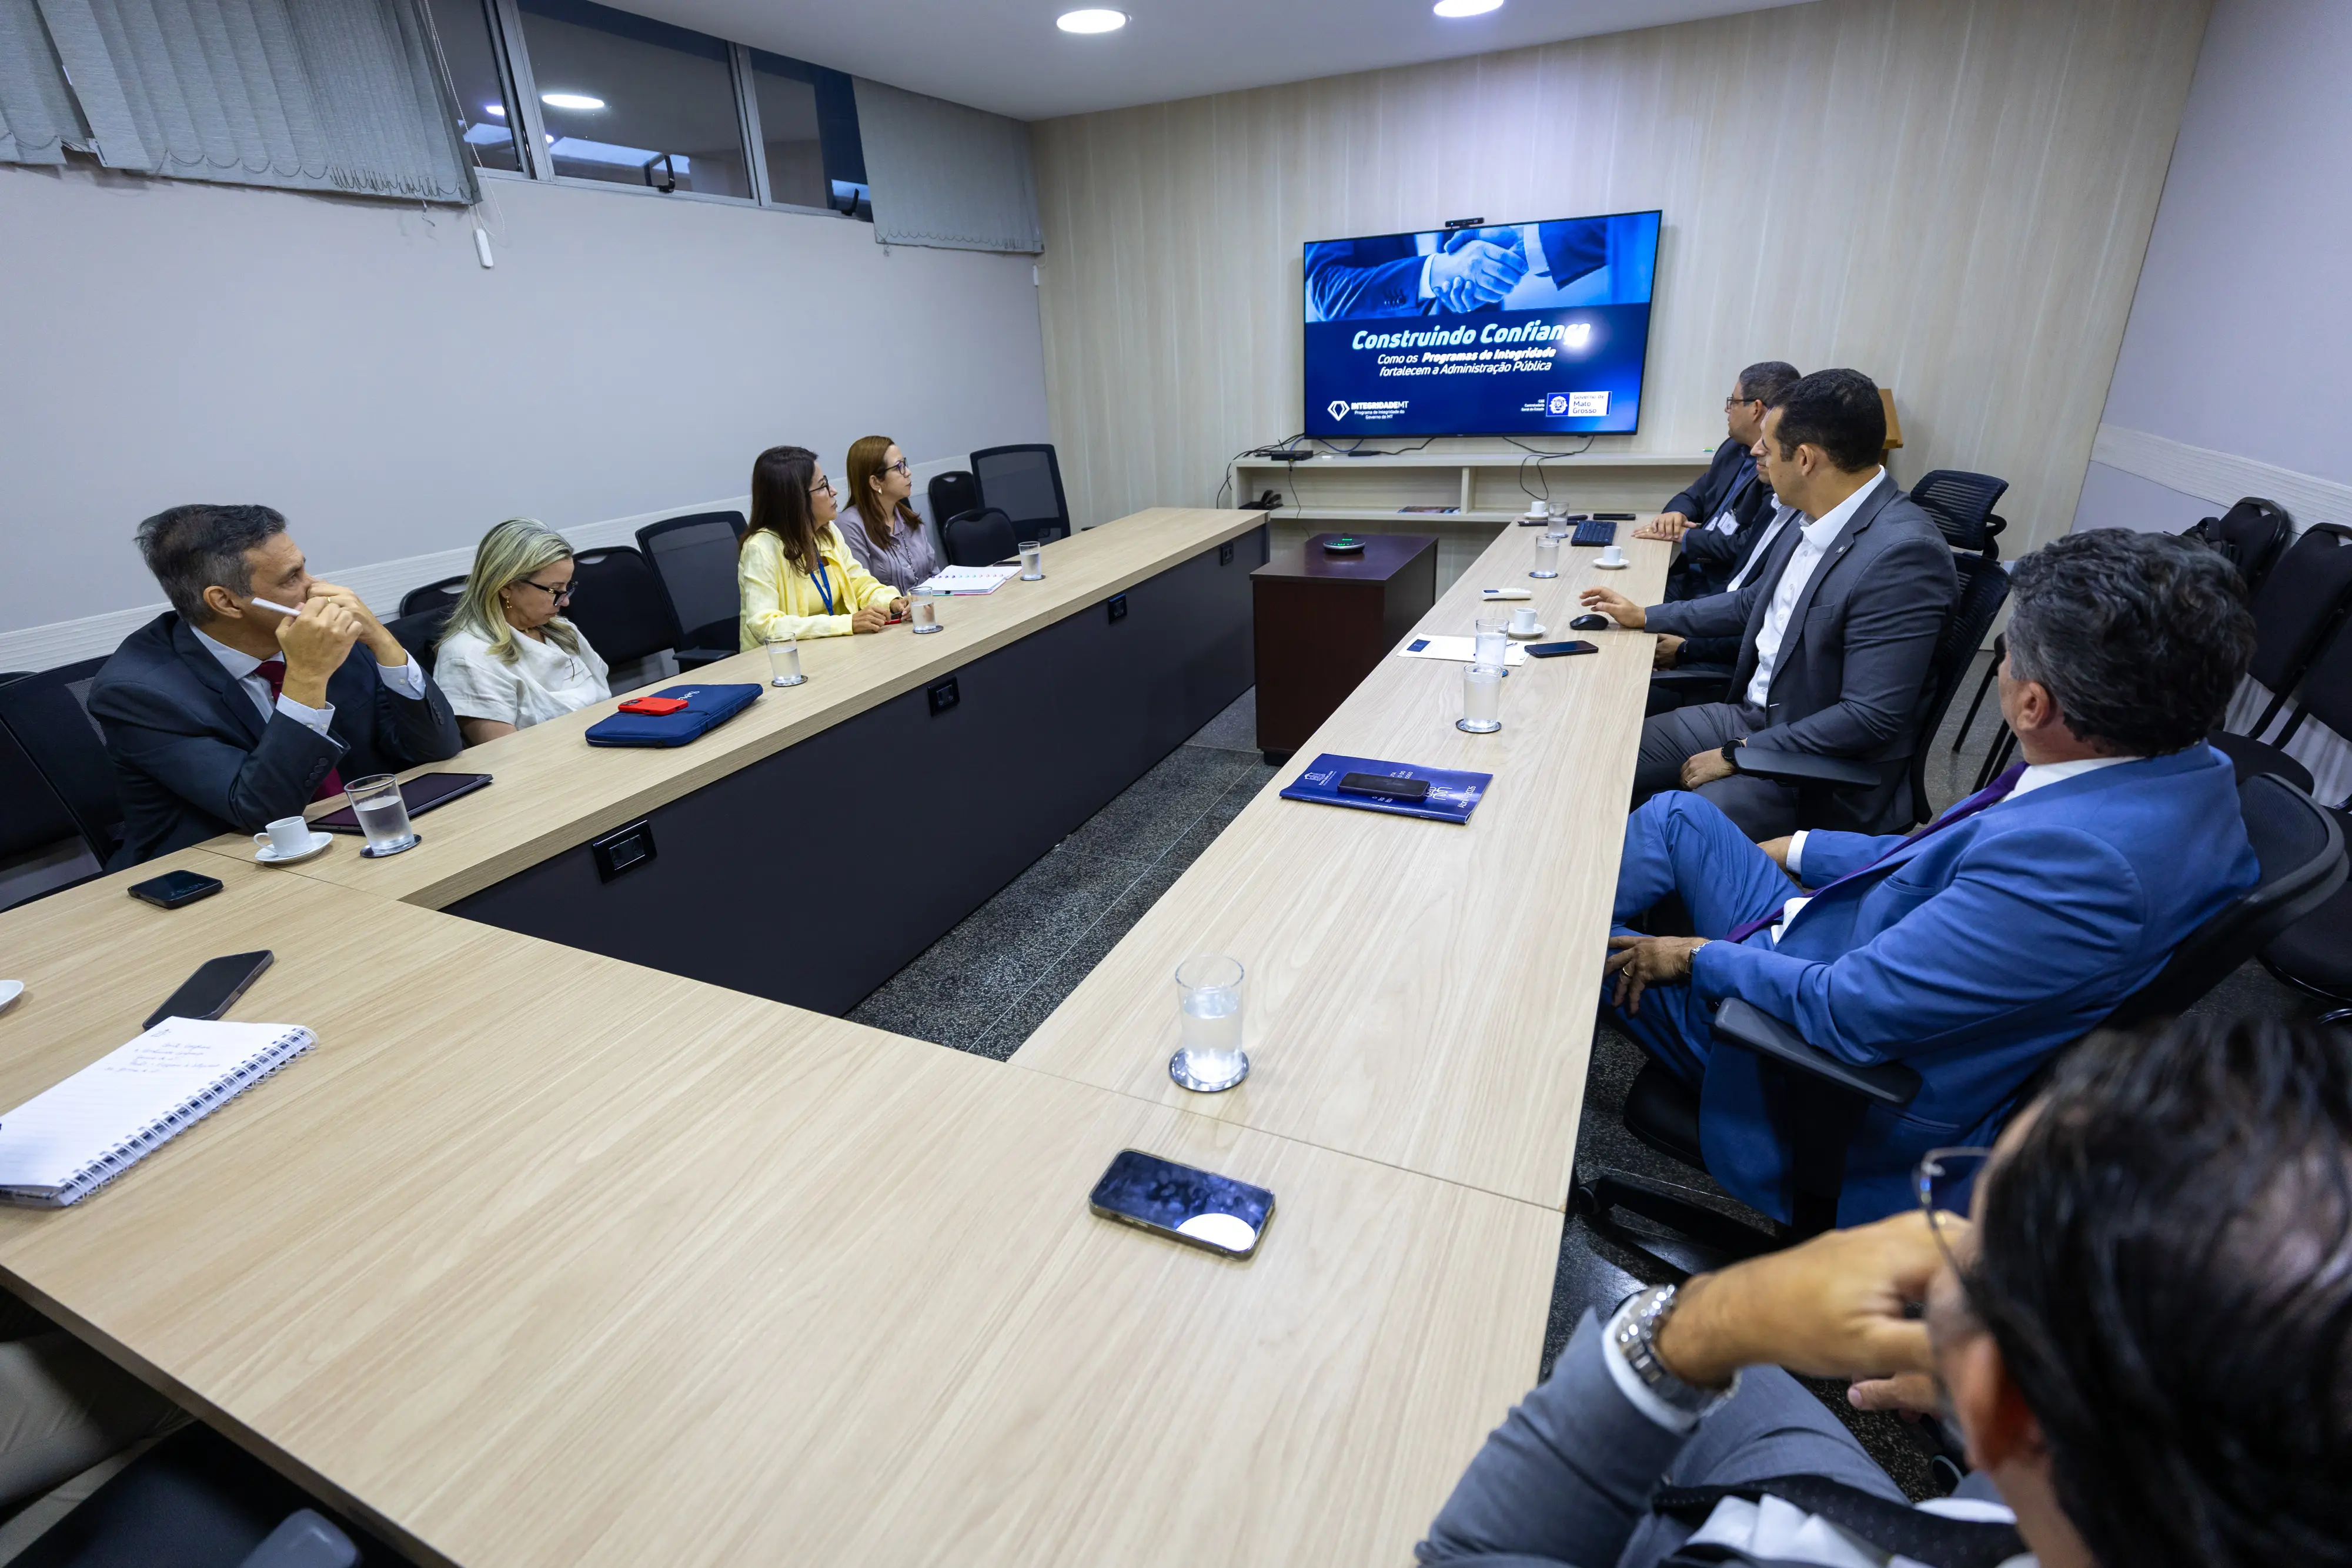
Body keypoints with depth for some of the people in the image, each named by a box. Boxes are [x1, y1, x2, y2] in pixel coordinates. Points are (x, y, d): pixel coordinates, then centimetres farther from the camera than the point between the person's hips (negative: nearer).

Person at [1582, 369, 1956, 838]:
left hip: (1824, 771, -8)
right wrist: (1646, 617, 20)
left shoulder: (1903, 553, -25)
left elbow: (1872, 718, -25)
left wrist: (1738, 754, -20)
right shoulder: (1816, 521, 1)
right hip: (1752, 715, 8)